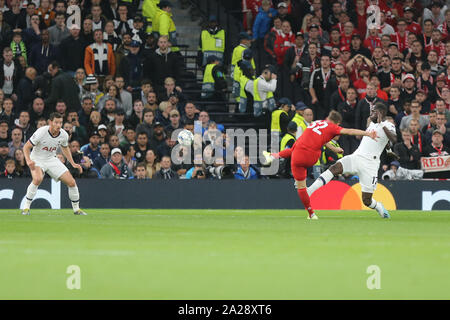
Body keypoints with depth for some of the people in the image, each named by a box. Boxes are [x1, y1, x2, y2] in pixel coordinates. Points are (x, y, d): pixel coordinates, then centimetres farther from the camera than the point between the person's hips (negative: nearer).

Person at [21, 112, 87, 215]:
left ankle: (76, 209, 17)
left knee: (71, 182, -4)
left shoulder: (64, 135, -10)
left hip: (52, 160, 5)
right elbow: (26, 147, -19)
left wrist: (73, 163, 7)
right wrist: (28, 161, -36)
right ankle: (26, 207, -22)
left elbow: (65, 148, 13)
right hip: (37, 160, -5)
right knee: (38, 178, -36)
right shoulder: (41, 132, -25)